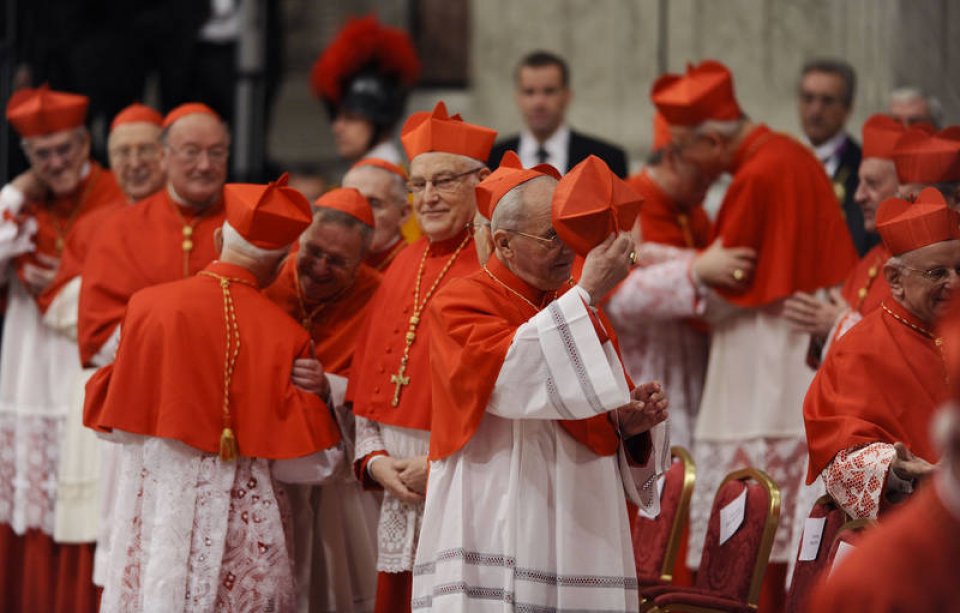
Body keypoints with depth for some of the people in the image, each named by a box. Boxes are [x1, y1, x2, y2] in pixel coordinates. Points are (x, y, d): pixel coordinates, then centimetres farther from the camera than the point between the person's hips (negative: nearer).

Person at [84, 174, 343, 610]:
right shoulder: (282, 337, -10)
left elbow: (109, 420, 4)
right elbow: (304, 465, -9)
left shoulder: (147, 306, -6)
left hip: (152, 523, 2)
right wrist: (318, 396, 1)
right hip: (243, 537, -2)